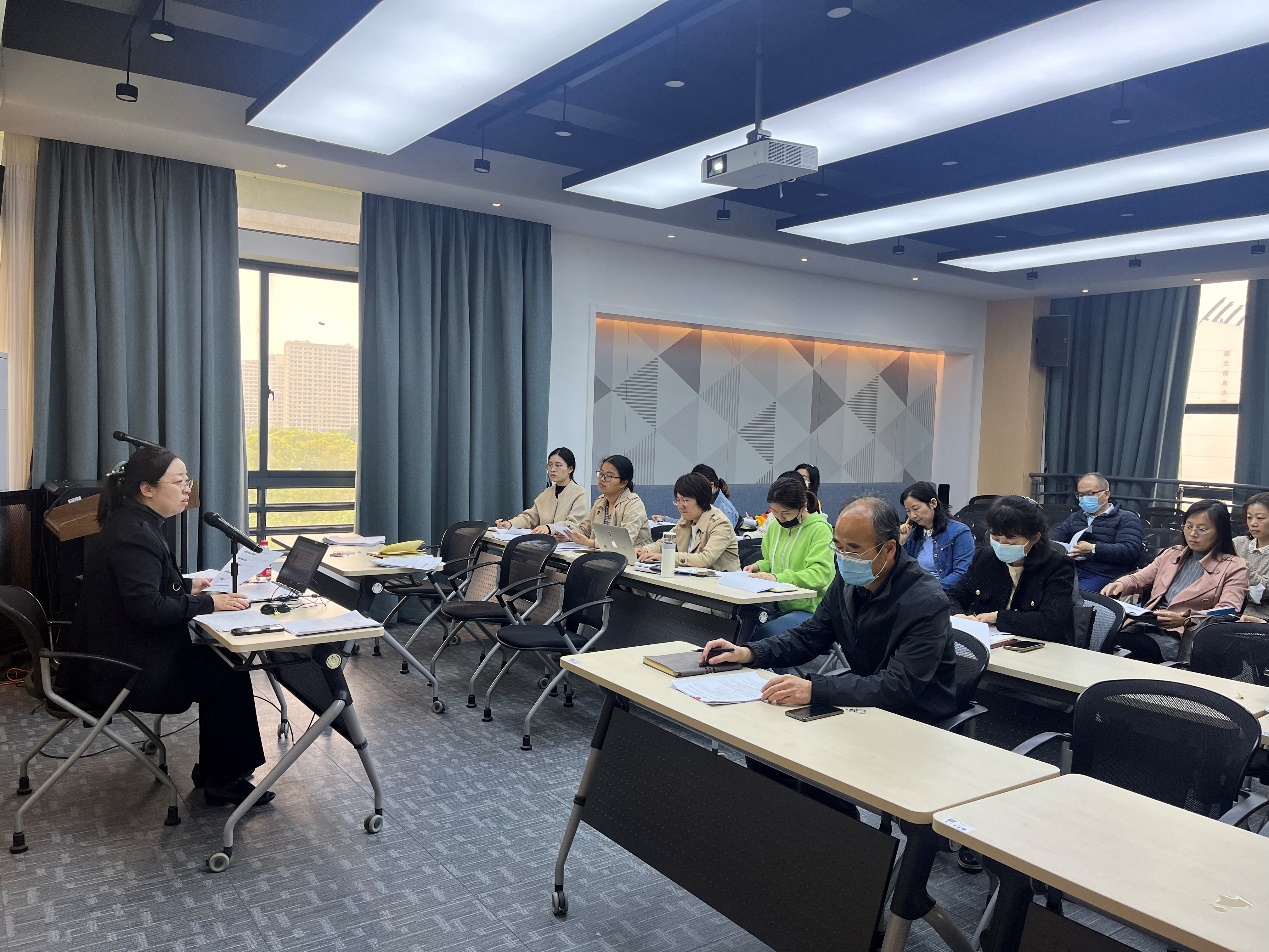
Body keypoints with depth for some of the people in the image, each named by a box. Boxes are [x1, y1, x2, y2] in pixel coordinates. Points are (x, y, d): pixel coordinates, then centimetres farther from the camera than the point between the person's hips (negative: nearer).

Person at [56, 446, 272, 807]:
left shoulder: (135, 524, 8)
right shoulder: (132, 534, -24)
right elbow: (148, 608, -30)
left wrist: (186, 586, 8)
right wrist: (207, 603, -22)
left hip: (127, 648, 10)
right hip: (123, 666, -10)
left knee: (219, 662, 8)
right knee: (229, 674, -6)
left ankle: (213, 768, 16)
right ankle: (223, 781, 6)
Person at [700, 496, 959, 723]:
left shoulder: (927, 603, -23)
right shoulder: (848, 580, -1)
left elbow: (899, 687, -30)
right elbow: (808, 637, 8)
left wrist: (814, 689, -39)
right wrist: (747, 653, -8)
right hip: (864, 703, 7)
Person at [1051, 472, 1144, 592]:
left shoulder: (1126, 519, 10)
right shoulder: (1074, 517, 30)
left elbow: (1130, 550, -6)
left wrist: (1093, 549, -17)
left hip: (1102, 576, -4)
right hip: (1070, 572, 5)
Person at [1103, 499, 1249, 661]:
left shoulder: (1234, 567, 7)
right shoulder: (1172, 554, 24)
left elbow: (1227, 612, -7)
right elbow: (1138, 579, 25)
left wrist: (1185, 619, -25)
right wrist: (1120, 585, -2)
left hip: (1179, 637, -5)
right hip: (1142, 625, 5)